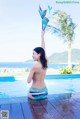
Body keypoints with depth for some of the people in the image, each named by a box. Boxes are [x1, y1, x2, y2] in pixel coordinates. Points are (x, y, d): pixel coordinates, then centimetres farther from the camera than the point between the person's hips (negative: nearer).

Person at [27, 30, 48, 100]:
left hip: (35, 93, -6)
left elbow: (28, 81, -16)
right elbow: (43, 50, 7)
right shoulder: (45, 63, -4)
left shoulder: (34, 67, -20)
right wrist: (42, 36, 15)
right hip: (44, 92, 6)